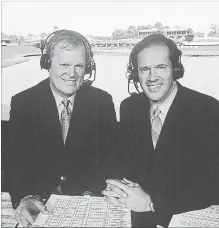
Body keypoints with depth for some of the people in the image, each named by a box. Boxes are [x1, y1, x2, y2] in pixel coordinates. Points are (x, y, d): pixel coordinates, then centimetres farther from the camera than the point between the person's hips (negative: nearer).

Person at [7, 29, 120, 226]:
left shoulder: (102, 101, -3)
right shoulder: (22, 103, -4)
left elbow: (110, 156, -1)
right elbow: (17, 160, -6)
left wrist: (92, 192, -16)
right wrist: (24, 198, -23)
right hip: (40, 202, 1)